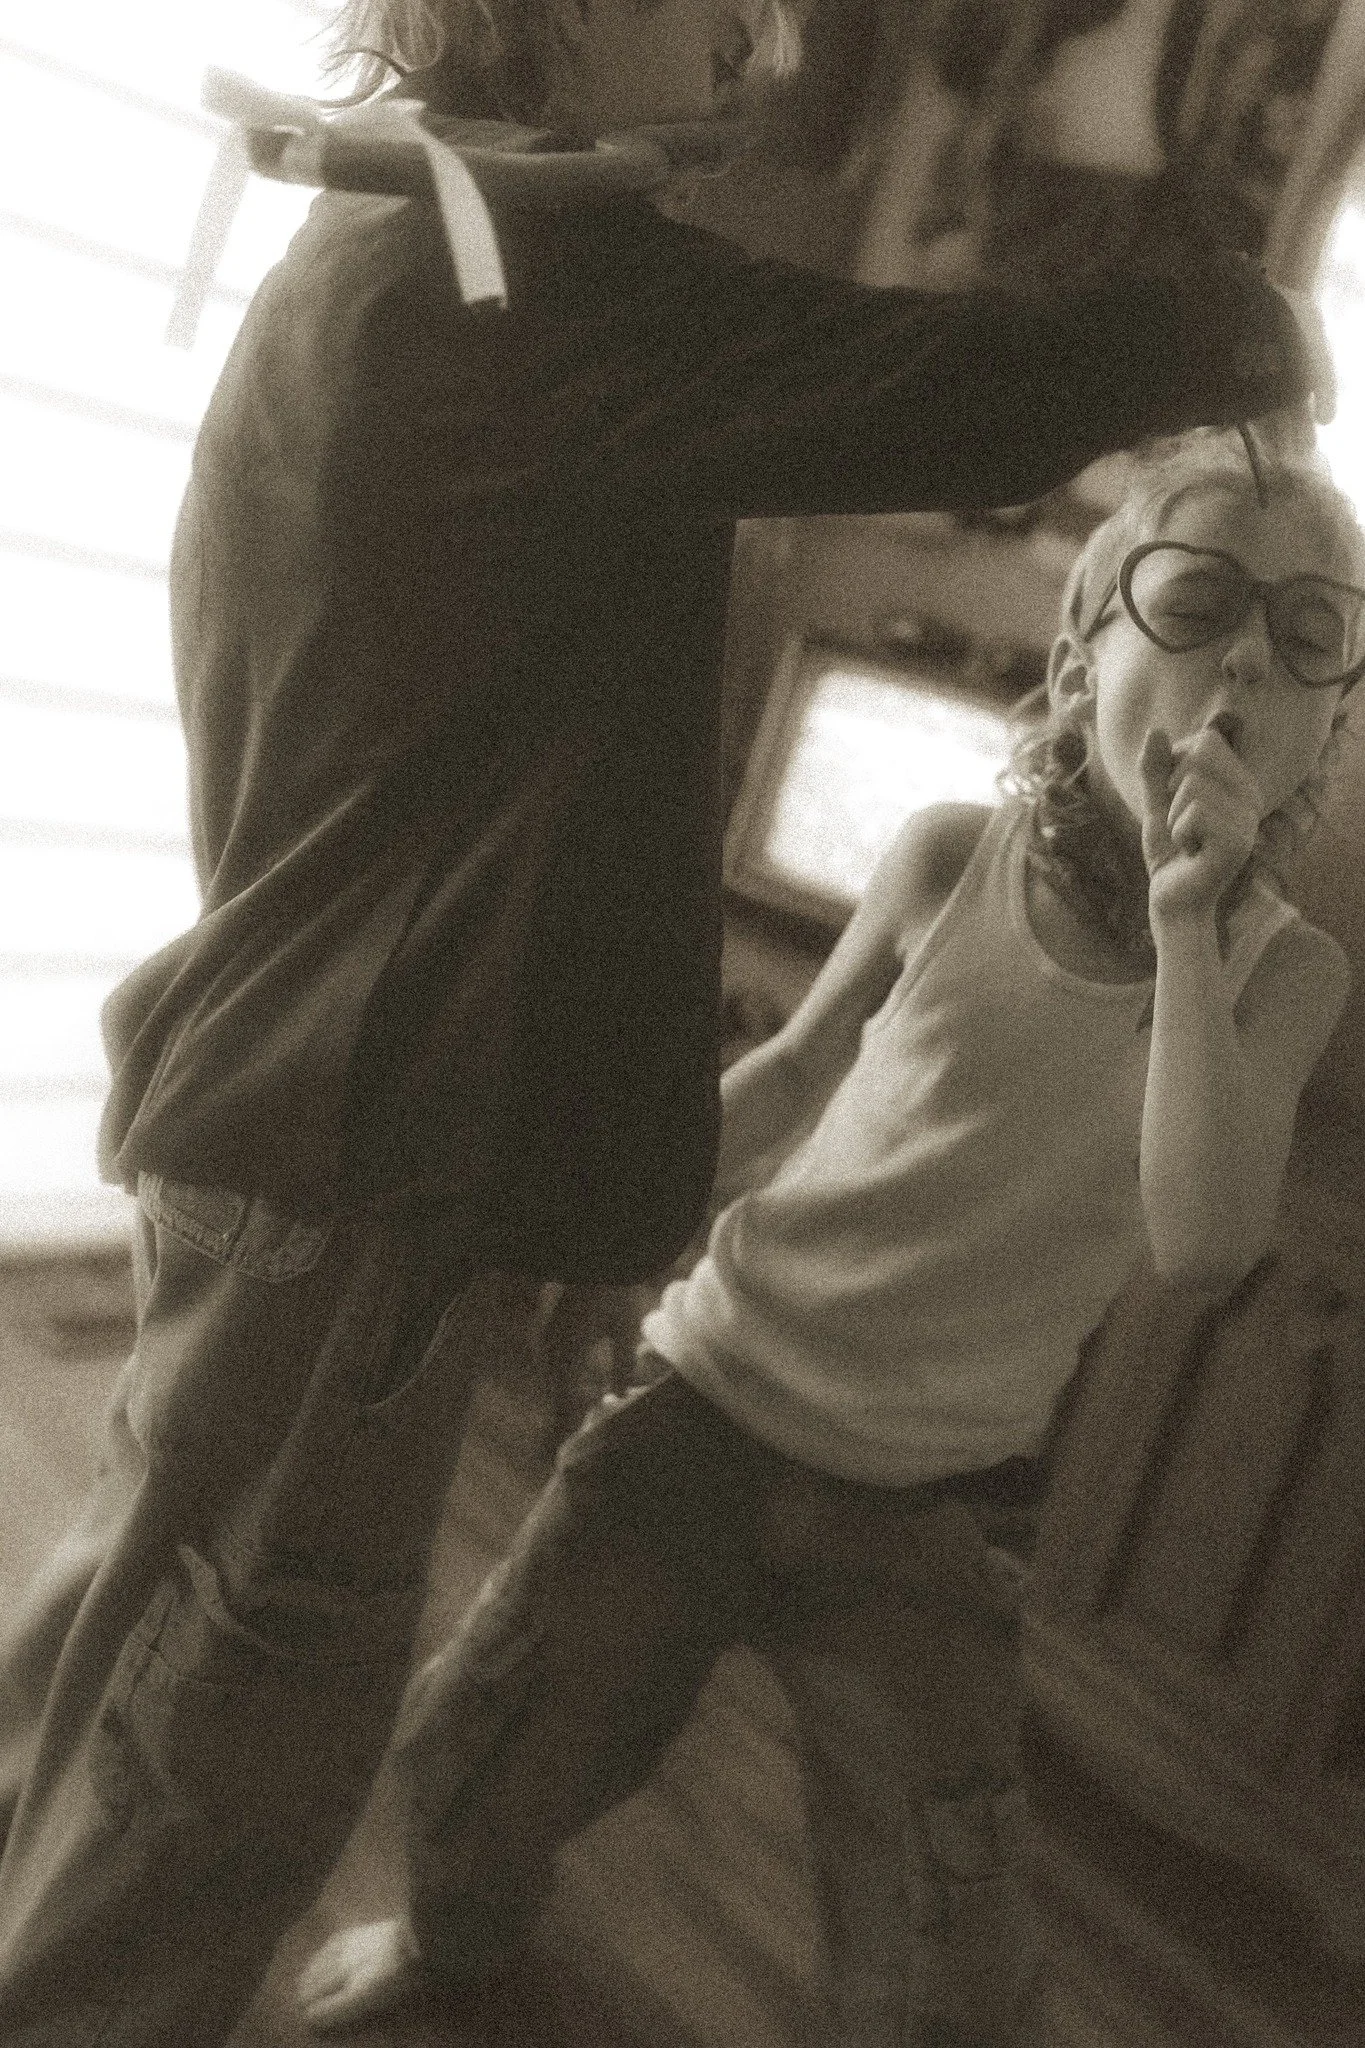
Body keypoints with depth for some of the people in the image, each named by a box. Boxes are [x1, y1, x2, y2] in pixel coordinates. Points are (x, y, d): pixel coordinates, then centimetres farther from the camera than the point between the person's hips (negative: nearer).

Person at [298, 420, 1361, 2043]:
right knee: (467, 1763, 8)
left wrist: (1186, 928, -28)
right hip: (713, 1402, 1)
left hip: (929, 1507, 0)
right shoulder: (952, 859, -9)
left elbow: (1203, 1247, -24)